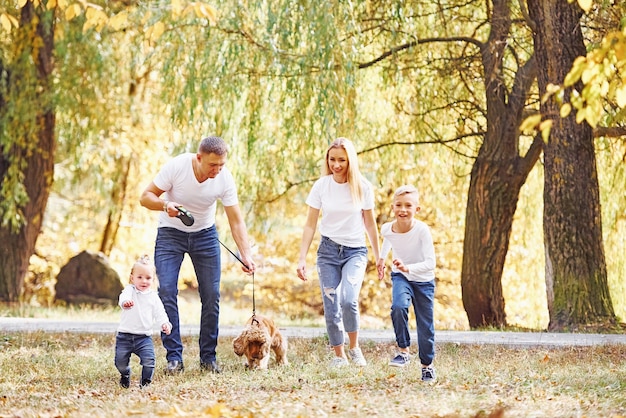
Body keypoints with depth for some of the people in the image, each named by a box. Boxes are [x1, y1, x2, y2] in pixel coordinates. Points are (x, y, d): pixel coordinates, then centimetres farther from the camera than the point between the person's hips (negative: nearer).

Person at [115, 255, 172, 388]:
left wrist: (165, 323, -17)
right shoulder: (130, 290, -2)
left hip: (144, 336, 1)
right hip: (124, 335, -1)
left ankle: (146, 381, 8)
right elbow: (124, 296, -25)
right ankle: (125, 376, 33)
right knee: (120, 361, -2)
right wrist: (125, 301, -51)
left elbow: (159, 312, 5)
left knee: (149, 360, -17)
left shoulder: (153, 296, 7)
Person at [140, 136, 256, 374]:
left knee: (211, 295, -4)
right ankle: (174, 358, -9)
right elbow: (146, 197, -16)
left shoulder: (225, 178, -19)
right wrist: (165, 205, -37)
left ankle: (208, 357, 7)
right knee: (167, 292, -14)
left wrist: (246, 255, -25)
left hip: (205, 234, 2)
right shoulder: (176, 166, -25)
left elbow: (236, 221, -14)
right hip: (171, 233, -2)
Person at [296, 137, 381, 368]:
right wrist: (302, 259, -5)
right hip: (328, 250, 2)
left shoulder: (362, 187, -5)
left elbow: (370, 223, 6)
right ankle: (339, 356, 15)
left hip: (355, 251, -1)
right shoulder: (321, 186, -4)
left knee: (348, 300, -22)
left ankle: (354, 347, 0)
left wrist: (378, 257, 10)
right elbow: (310, 225, 0)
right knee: (331, 308, -1)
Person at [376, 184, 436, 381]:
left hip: (423, 280, -2)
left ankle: (427, 365, 27)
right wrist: (382, 257, 23)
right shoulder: (387, 229, -18)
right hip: (400, 277, 2)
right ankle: (403, 351, -13)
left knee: (426, 326, 5)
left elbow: (430, 263, -34)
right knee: (398, 307, -29)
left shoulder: (422, 230, -30)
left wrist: (408, 268, -48)